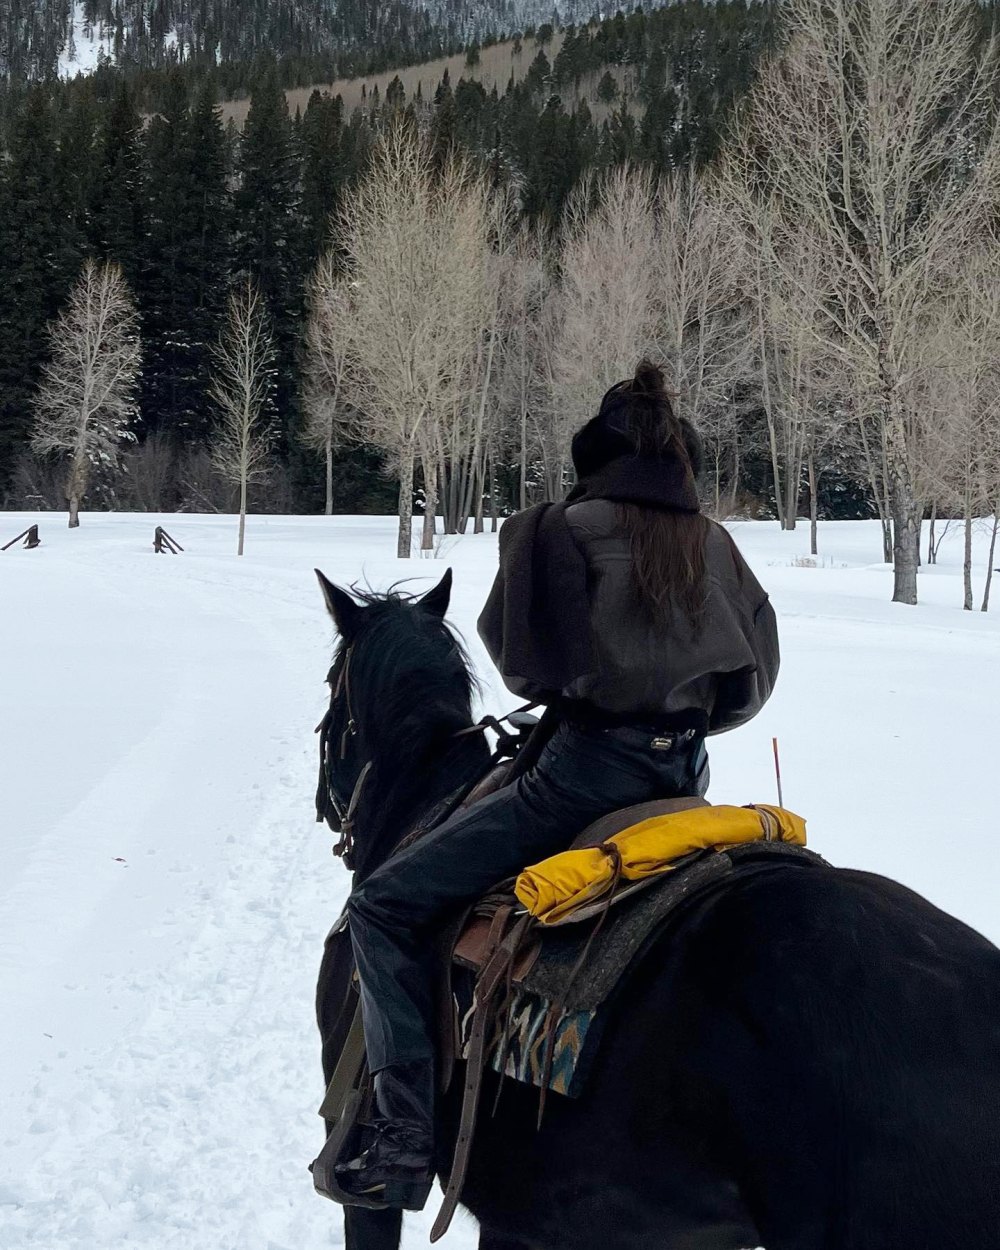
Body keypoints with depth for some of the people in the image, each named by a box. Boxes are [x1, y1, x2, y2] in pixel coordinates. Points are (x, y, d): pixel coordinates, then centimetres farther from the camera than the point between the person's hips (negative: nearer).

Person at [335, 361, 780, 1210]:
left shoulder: (570, 527, -6)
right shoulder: (716, 545, 10)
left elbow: (525, 660, -9)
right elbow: (754, 679, 12)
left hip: (590, 766, -7)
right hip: (686, 776, 7)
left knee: (386, 906, -1)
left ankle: (404, 1136, -9)